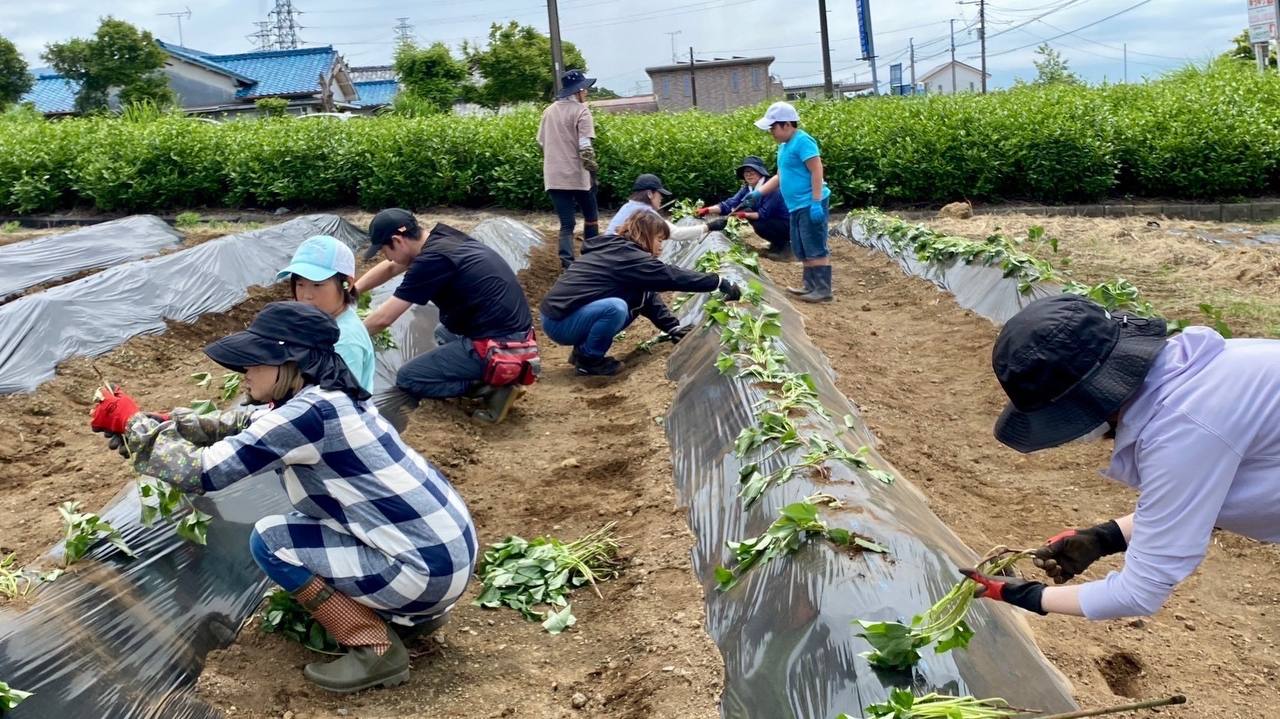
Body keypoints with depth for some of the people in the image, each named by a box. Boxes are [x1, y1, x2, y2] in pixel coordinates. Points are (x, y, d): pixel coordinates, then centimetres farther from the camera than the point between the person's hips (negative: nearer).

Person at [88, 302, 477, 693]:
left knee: (270, 541, -4)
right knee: (302, 525, 23)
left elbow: (202, 473, -16)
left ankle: (376, 650, 0)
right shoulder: (324, 396, 6)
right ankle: (411, 611, 22)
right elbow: (243, 423, 22)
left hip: (429, 569, -9)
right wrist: (164, 421, 12)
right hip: (444, 546, 9)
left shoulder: (309, 412, -21)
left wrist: (131, 423, -3)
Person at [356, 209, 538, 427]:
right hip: (518, 338, 9)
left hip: (500, 351, -9)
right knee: (444, 332, 34)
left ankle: (492, 385, -6)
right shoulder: (442, 238, 9)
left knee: (407, 379, 3)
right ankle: (490, 377, 12)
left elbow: (383, 319, -8)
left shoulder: (433, 259, -16)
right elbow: (390, 268, 28)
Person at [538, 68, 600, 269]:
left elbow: (541, 142, 17)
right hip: (577, 176, -5)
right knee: (590, 216, 17)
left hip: (554, 177, 5)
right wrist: (593, 170, -10)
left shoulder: (549, 110, 11)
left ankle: (566, 262, -11)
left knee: (566, 223, 6)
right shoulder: (581, 111, -9)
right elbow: (585, 147, -17)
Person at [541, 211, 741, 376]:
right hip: (559, 321, -10)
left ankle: (584, 348, 12)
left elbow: (649, 298, 15)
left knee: (637, 298, 10)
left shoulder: (615, 249, 13)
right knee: (615, 308, -33)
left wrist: (674, 328, 10)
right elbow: (672, 276, -18)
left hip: (564, 312, 10)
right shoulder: (626, 255, -16)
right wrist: (719, 282, -13)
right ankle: (588, 359, -8)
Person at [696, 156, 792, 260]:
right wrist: (707, 210, -22)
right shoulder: (747, 188, -1)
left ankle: (784, 245, -2)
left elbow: (765, 213, -27)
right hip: (772, 221, 8)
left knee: (759, 224, -27)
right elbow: (730, 204, -10)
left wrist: (745, 214, -38)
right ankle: (776, 243, 9)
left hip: (787, 225, -8)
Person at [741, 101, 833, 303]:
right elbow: (781, 176, 23)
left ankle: (823, 290, -4)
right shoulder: (784, 145, 15)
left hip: (810, 205, -10)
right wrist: (758, 193, 17)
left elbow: (817, 172, -19)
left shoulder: (802, 141, -14)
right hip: (798, 206, 10)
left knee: (816, 249, -7)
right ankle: (810, 286, 23)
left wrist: (816, 203, -23)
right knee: (802, 249, 15)